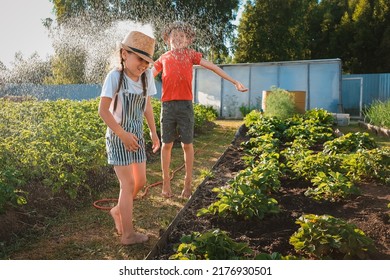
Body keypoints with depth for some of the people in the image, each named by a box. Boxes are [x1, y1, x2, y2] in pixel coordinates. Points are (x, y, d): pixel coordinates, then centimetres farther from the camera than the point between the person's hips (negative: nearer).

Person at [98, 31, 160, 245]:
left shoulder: (147, 76, -1)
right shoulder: (115, 76, -16)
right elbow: (103, 110, -19)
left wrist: (153, 132, 10)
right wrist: (123, 134, -21)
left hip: (136, 136, 6)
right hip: (118, 137, -6)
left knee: (140, 181, 11)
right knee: (128, 185, -3)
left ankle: (118, 211, 37)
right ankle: (128, 234, 12)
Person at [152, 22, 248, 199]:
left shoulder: (191, 54, 9)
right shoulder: (163, 58, 14)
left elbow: (212, 67, 4)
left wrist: (234, 82, -1)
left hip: (185, 105, -1)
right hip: (167, 105, 1)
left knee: (187, 144, 4)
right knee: (166, 144, 6)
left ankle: (188, 183, 17)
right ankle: (166, 182, 19)